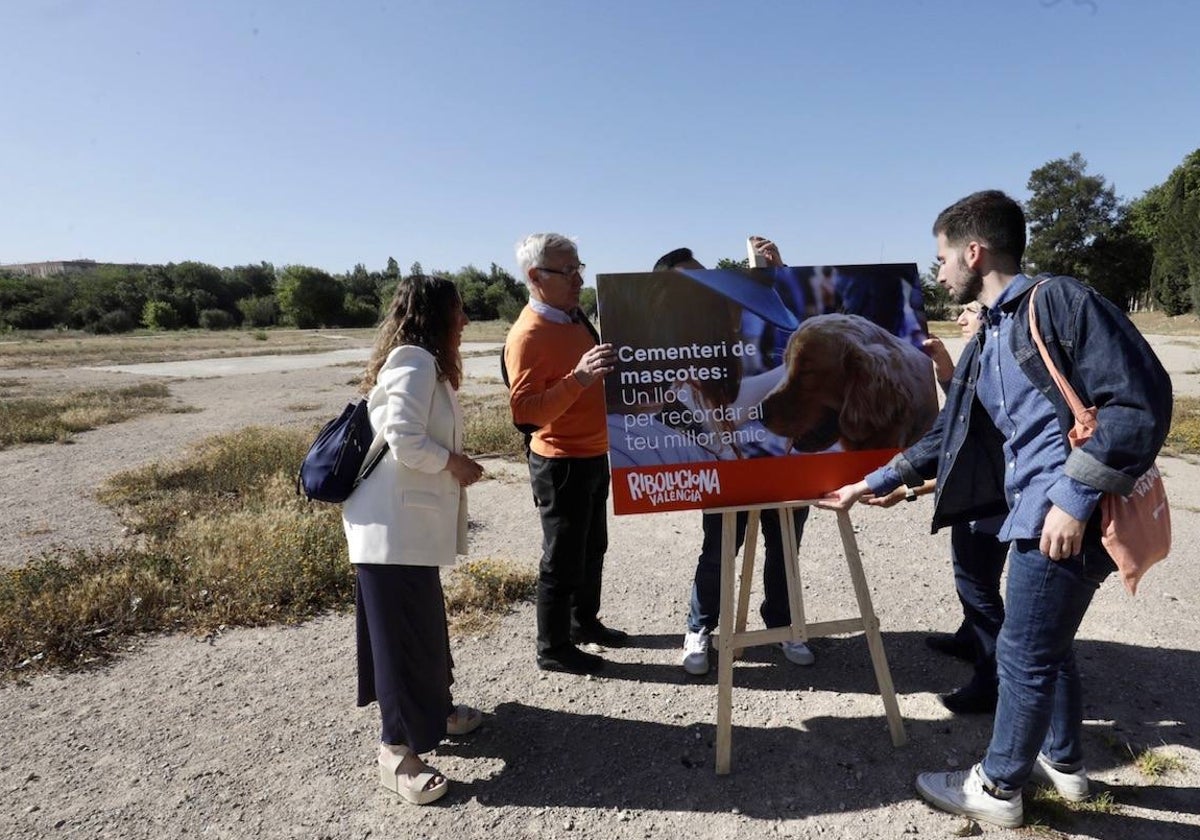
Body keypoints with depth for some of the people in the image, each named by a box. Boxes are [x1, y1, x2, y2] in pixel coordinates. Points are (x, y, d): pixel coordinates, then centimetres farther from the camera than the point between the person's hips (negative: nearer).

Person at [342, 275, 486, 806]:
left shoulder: (421, 363, 17)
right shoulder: (416, 362, -16)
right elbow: (403, 440, -25)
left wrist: (452, 463, 11)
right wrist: (453, 463, -12)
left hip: (407, 523, 10)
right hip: (393, 526, -10)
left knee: (424, 623, 21)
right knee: (401, 632, -1)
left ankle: (433, 710, 38)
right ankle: (397, 752, 12)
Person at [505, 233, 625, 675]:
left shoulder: (573, 318, 8)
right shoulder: (527, 335, -20)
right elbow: (525, 410, -28)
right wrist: (578, 378, -36)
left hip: (593, 455, 9)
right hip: (561, 463, -9)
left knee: (593, 548, 20)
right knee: (562, 559, 3)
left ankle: (585, 622, 38)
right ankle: (553, 648, 19)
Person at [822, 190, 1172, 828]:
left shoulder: (1058, 299, -11)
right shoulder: (987, 343, 15)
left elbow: (1141, 399, -17)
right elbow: (949, 432, 21)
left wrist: (1075, 498, -20)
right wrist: (878, 481, 22)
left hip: (1070, 516, -9)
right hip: (1035, 512, 9)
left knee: (1023, 653, 4)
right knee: (1049, 646, 21)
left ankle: (996, 788, 21)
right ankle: (1063, 764, 41)